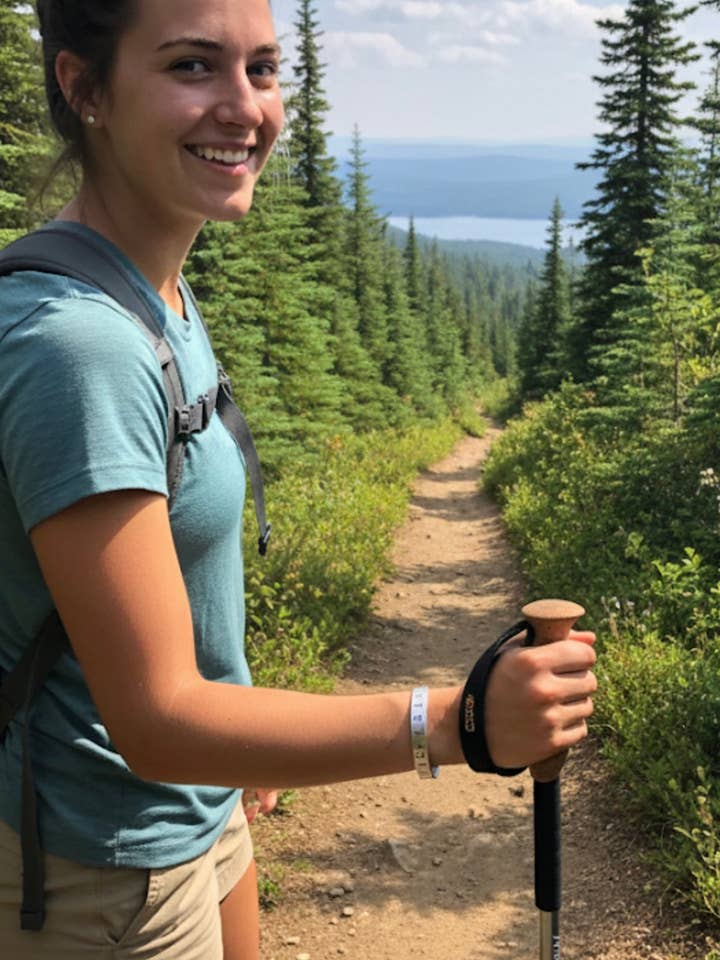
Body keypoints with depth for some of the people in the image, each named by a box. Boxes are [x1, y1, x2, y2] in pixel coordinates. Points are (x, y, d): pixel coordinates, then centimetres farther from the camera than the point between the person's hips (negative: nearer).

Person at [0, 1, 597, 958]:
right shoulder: (77, 342, -29)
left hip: (200, 804, 8)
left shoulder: (163, 291, -1)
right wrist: (457, 721, -34)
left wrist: (252, 733, 15)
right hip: (107, 869, -8)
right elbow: (155, 720, -28)